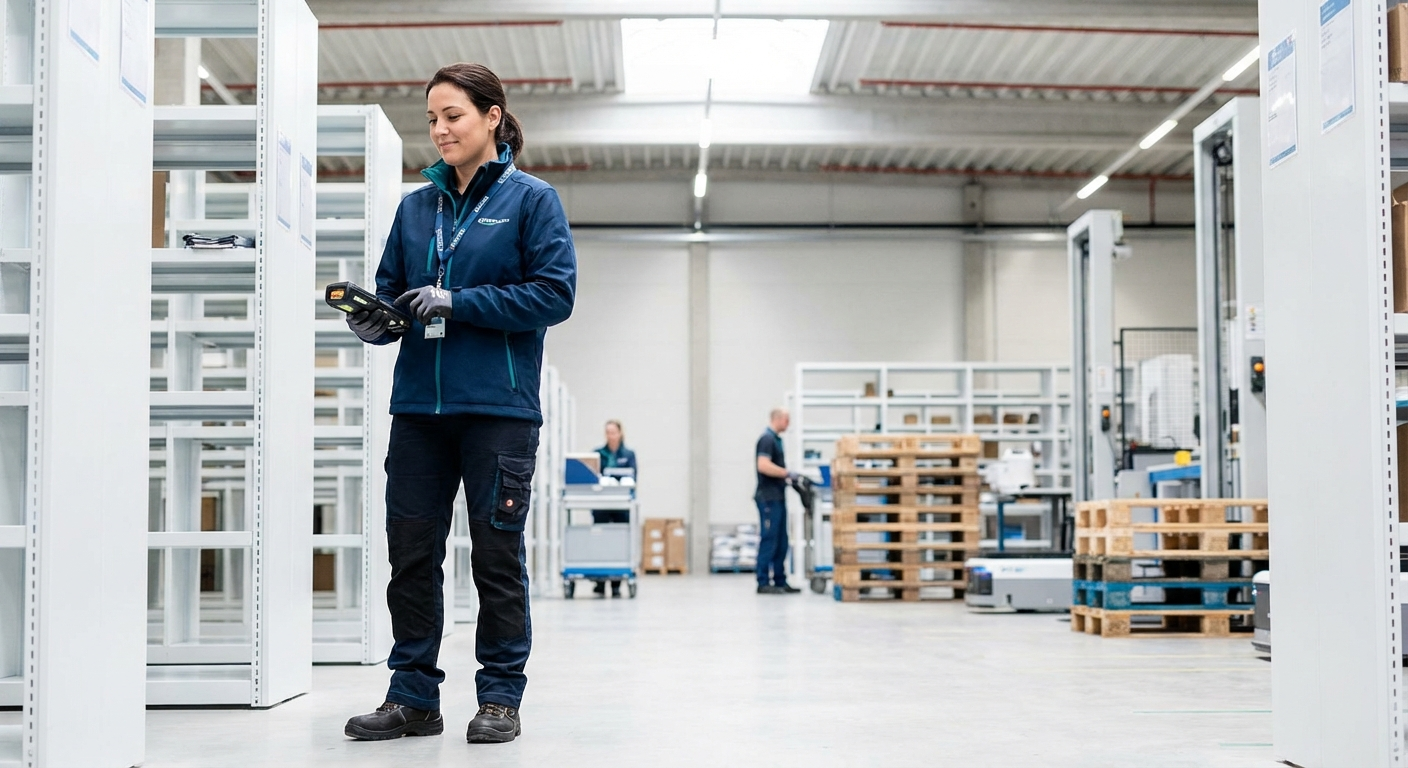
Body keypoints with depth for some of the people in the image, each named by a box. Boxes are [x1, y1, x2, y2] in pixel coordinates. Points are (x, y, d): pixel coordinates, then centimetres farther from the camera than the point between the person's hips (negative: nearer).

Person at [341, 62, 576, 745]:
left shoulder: (531, 199, 1)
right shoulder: (416, 206, 14)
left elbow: (555, 293, -8)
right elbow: (391, 291, 18)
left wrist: (458, 303, -15)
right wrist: (375, 321, -6)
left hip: (498, 406, -4)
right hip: (419, 405, 5)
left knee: (497, 556, 3)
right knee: (410, 553, 5)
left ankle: (500, 697, 13)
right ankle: (412, 696, 15)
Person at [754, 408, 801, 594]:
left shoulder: (776, 439, 17)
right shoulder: (767, 439, -13)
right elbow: (763, 466, -25)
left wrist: (788, 476, 11)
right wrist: (788, 474, -20)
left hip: (778, 497, 10)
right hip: (769, 498, -10)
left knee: (781, 543, 11)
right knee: (769, 541, -7)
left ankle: (780, 581, 16)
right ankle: (763, 583, -5)